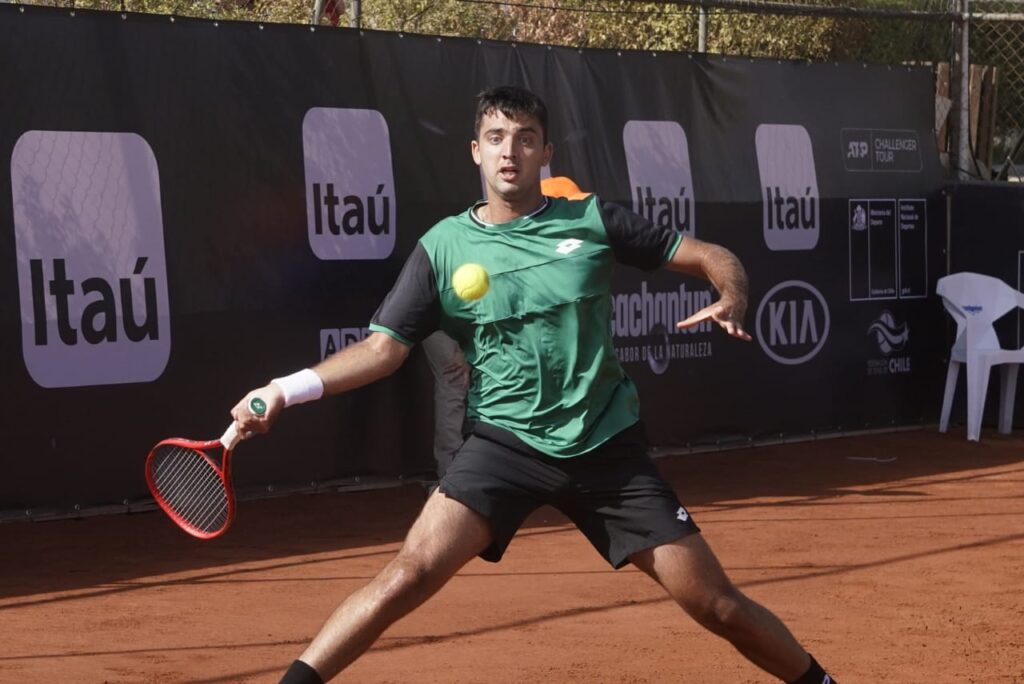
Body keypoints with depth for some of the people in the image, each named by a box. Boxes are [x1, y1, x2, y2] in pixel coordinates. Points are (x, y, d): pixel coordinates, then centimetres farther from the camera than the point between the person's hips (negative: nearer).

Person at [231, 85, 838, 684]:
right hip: (505, 445, 0)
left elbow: (714, 257, 4)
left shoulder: (593, 221, 0)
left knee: (718, 605, 1)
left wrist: (732, 302, -18)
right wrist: (289, 388, -15)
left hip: (609, 449, 1)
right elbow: (384, 347, -2)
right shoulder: (443, 247, 0)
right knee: (411, 574, -22)